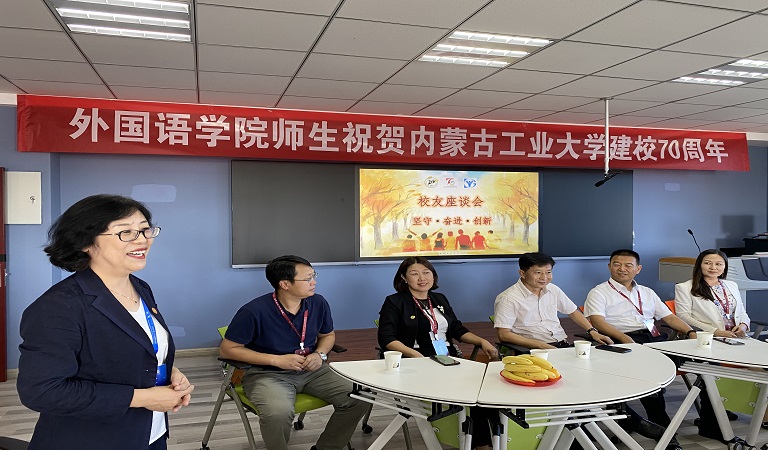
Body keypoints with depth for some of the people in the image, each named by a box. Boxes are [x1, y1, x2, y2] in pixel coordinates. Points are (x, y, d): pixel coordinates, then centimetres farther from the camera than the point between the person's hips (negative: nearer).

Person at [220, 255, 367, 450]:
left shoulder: (318, 303, -4)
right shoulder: (254, 311, -20)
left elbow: (328, 335, 15)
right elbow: (227, 349, -12)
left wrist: (320, 354, -9)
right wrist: (277, 360, -19)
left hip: (310, 370, 5)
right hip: (267, 373, -5)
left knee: (359, 398, -13)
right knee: (278, 413, -37)